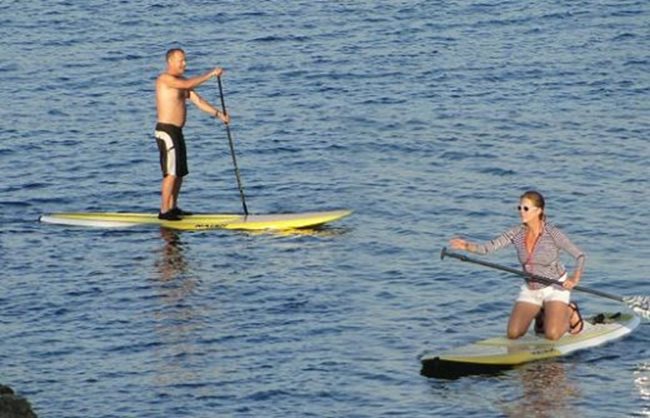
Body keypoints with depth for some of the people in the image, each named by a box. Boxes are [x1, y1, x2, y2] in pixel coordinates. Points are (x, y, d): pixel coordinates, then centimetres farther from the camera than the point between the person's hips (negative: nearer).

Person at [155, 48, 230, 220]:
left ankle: (172, 208, 22)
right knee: (171, 173, -11)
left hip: (176, 132, 10)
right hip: (166, 131, -10)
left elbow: (197, 100, 12)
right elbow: (188, 84, -28)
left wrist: (218, 113, 2)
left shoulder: (180, 82, 16)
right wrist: (211, 74, -24)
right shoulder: (165, 79, -13)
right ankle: (164, 211, -10)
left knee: (180, 172, 14)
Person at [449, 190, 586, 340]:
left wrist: (575, 277, -34)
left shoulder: (552, 233, -20)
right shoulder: (517, 233, -8)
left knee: (552, 335, -22)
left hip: (555, 288, -5)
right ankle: (540, 314, 24)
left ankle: (569, 312, 12)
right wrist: (468, 246, -33)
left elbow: (580, 255, -17)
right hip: (531, 289, 5)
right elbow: (488, 247, -13)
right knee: (513, 334, -5)